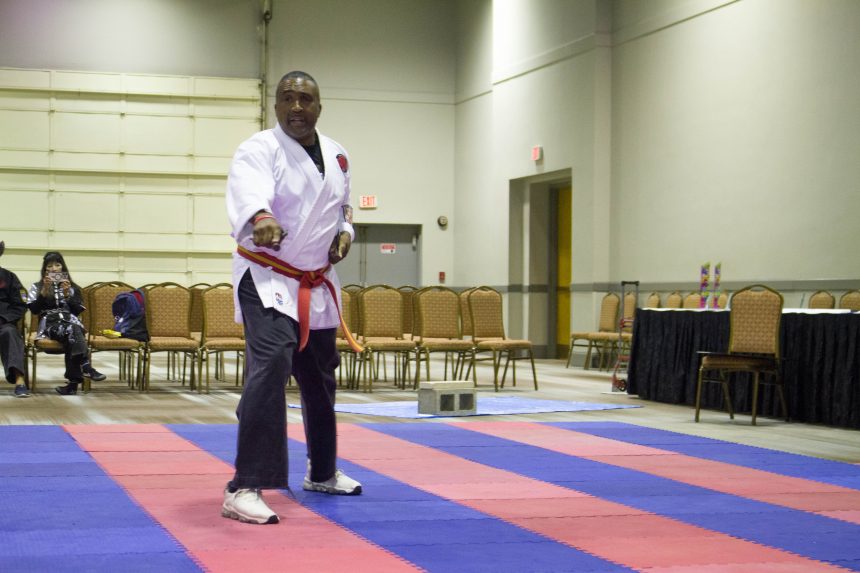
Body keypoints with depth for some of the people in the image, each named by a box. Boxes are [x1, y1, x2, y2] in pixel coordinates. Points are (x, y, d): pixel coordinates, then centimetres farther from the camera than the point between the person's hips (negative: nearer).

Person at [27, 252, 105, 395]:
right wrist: (45, 291, -5)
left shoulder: (73, 288, 21)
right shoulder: (37, 287, 18)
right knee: (71, 330, -37)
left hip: (70, 323, 1)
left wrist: (67, 294, -3)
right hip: (49, 323, -1)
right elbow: (34, 309, 4)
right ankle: (85, 365, -52)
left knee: (71, 337, -38)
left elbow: (77, 311, 9)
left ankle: (74, 380, -46)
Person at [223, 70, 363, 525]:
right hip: (267, 279, -7)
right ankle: (244, 488, -25)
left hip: (316, 283, 7)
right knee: (269, 368, -26)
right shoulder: (259, 150, -16)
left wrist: (345, 233, 1)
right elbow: (249, 190, -39)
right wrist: (262, 219, -62)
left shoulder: (335, 156, 6)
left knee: (320, 378, 20)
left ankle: (322, 472, 41)